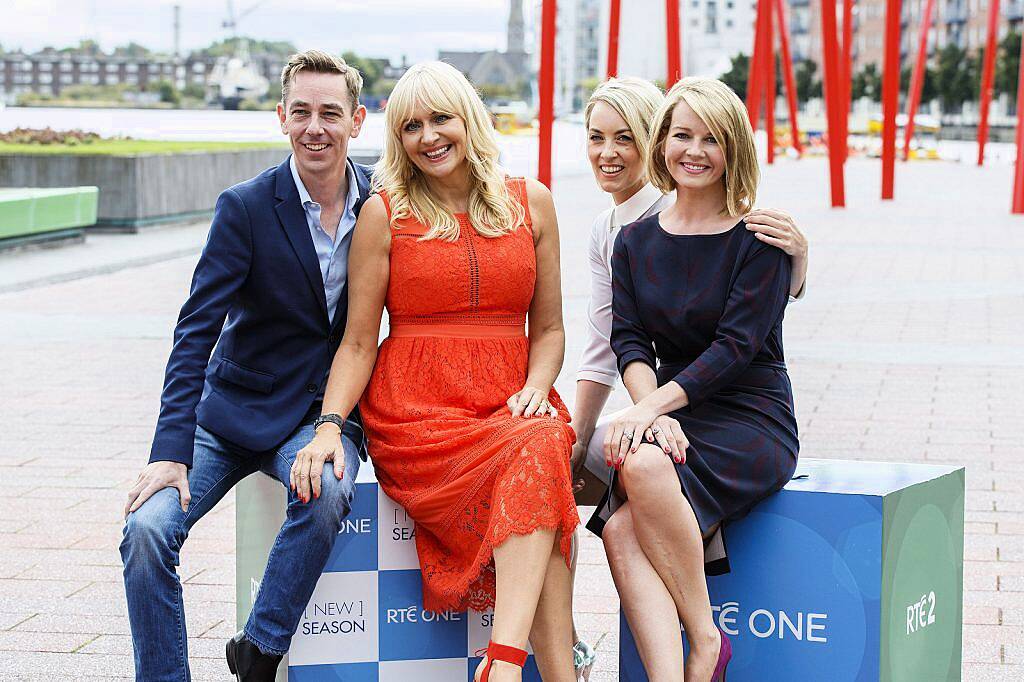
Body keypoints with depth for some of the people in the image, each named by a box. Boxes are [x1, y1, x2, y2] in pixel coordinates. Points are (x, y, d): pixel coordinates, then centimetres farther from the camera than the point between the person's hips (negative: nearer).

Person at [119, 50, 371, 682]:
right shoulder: (246, 207, -10)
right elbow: (196, 332, -12)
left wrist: (335, 427, -4)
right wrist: (171, 451, -22)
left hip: (323, 413, 1)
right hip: (235, 410, 0)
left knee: (327, 493, -33)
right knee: (147, 528, -22)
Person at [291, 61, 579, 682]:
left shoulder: (531, 204, 13)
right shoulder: (385, 215, 5)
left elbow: (548, 327, 14)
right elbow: (358, 343, 4)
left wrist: (535, 388, -6)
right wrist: (329, 427, -11)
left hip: (510, 407, 3)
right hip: (416, 415, -2)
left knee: (545, 440, -35)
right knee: (536, 454, -33)